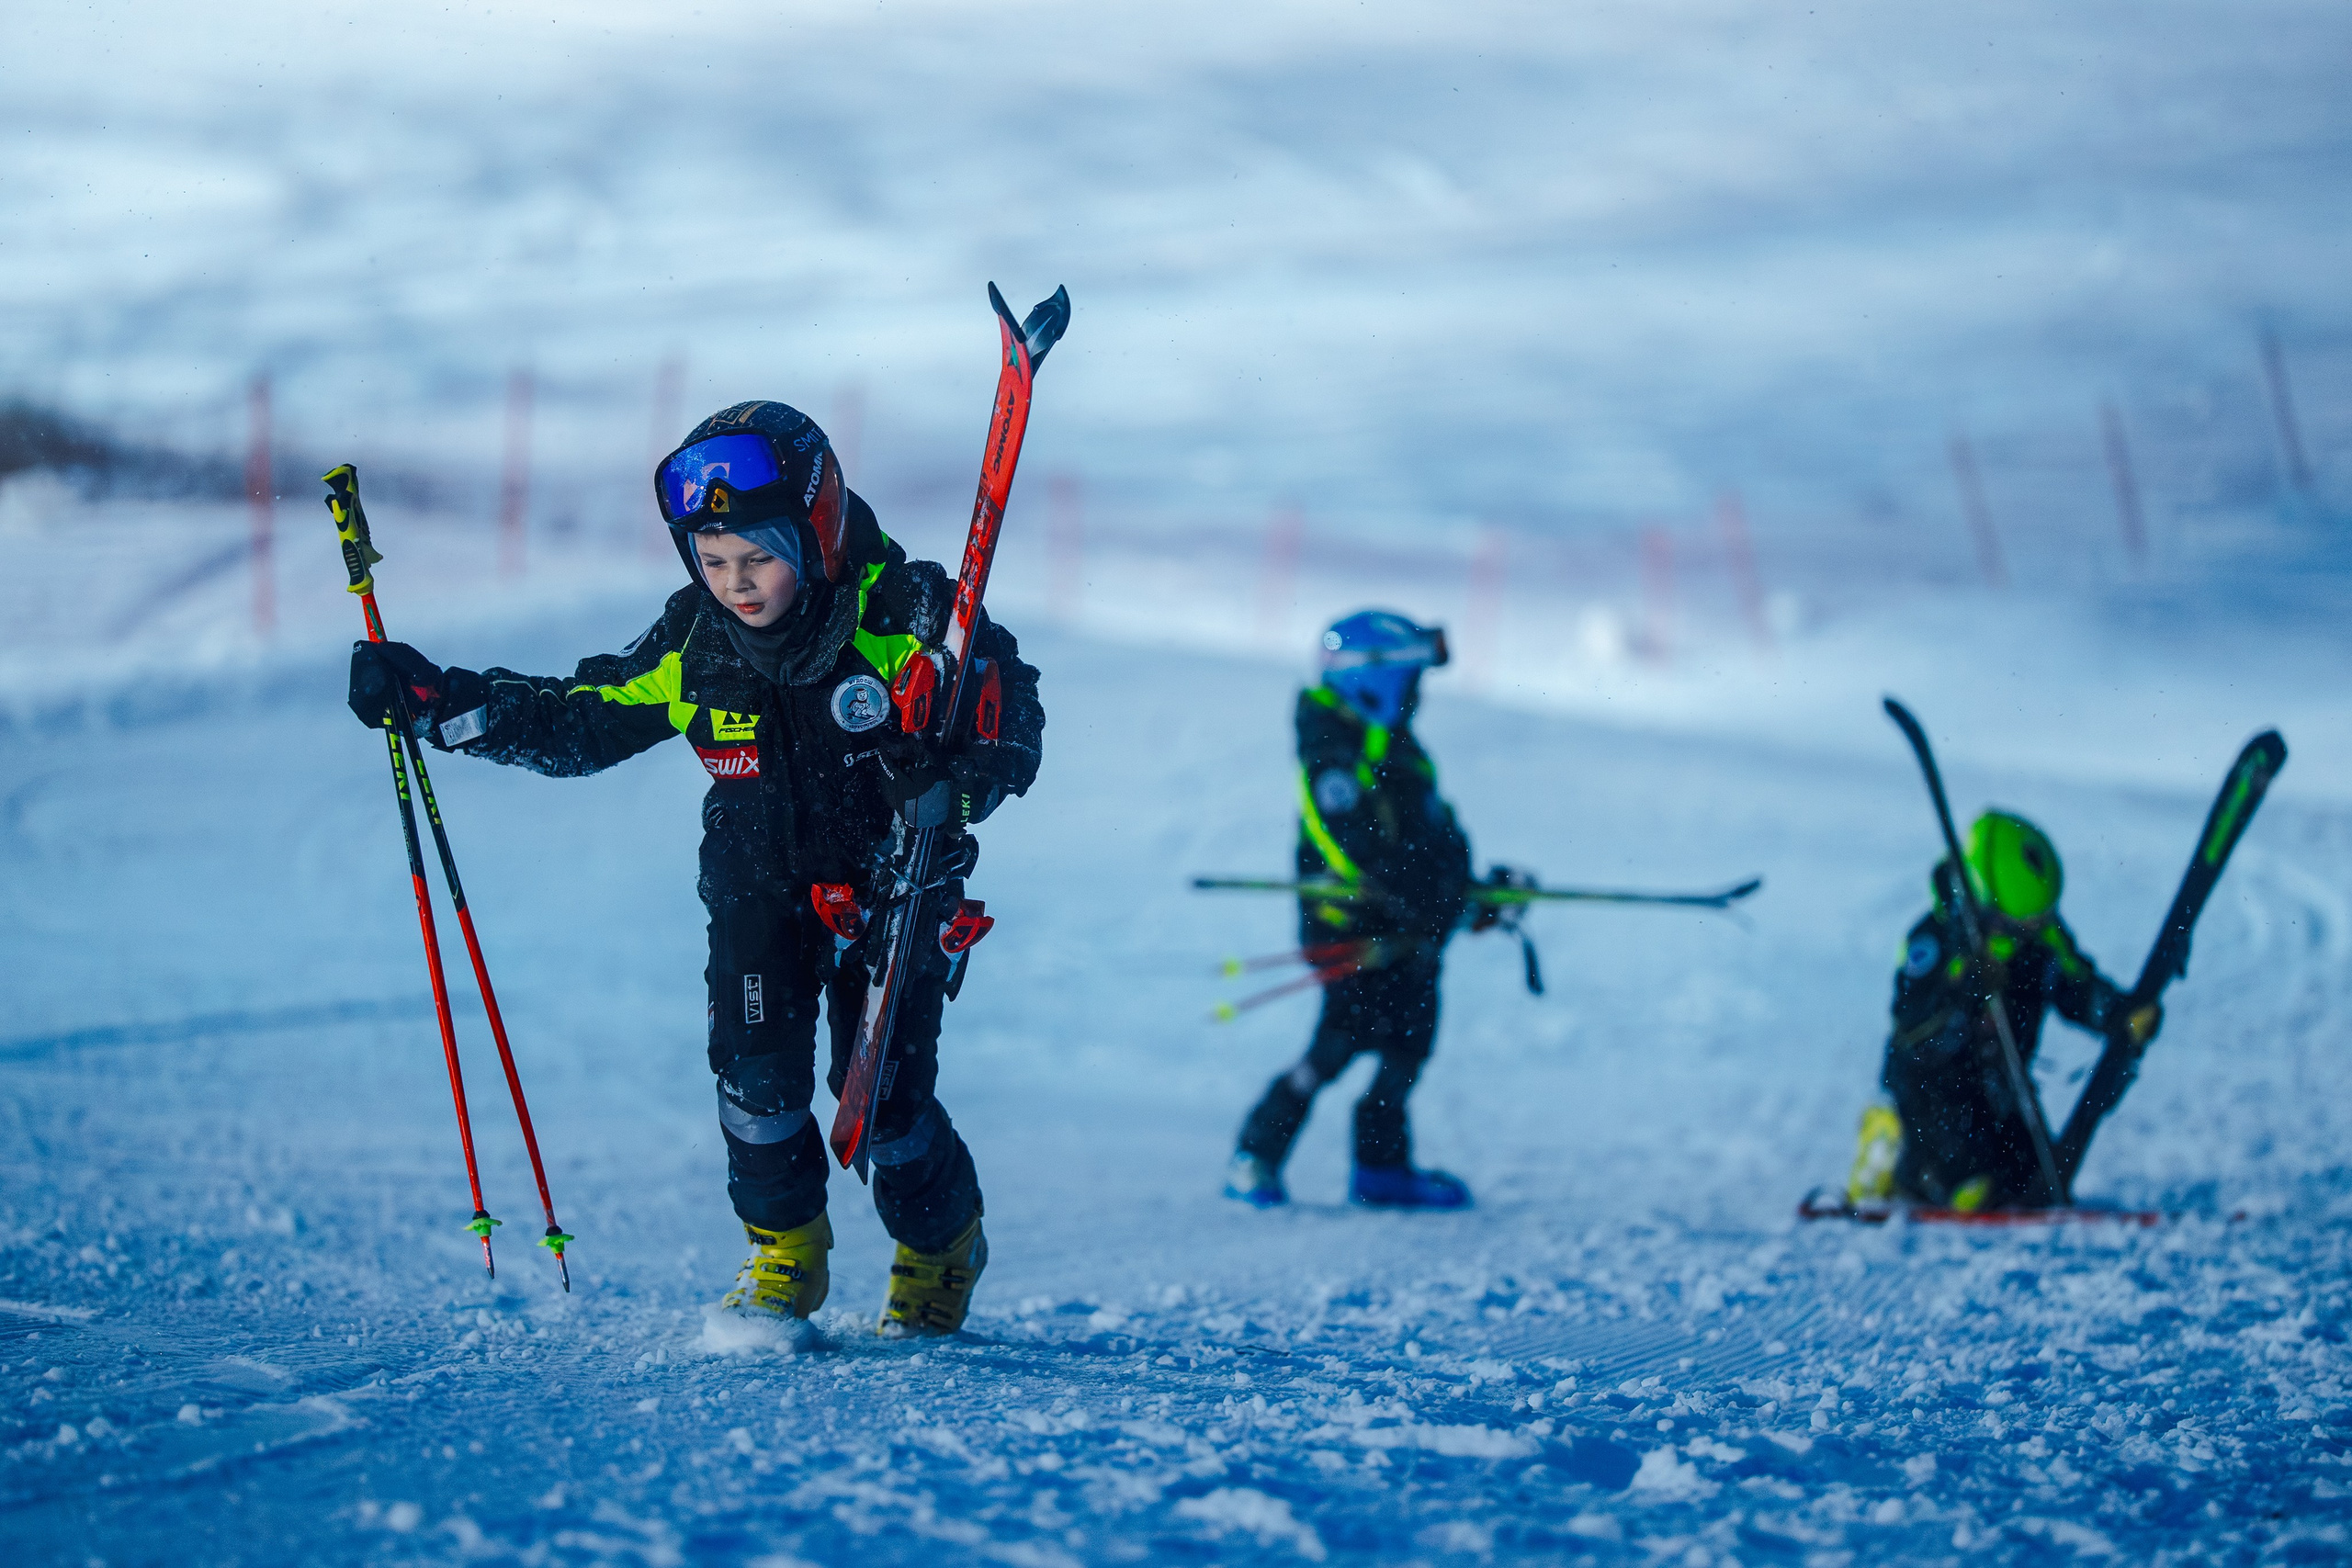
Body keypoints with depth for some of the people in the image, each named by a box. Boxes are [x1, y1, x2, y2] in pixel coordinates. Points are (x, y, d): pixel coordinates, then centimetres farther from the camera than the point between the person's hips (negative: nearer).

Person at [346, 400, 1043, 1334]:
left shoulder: (903, 615, -20)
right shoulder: (694, 646, -9)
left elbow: (1012, 724, -14)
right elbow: (574, 721, 1)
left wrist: (952, 789, -34)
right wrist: (432, 699, -8)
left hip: (892, 881, -3)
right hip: (761, 885, 3)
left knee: (883, 1090, -7)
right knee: (756, 1074, -16)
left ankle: (941, 1246, 25)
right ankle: (785, 1252, 9)